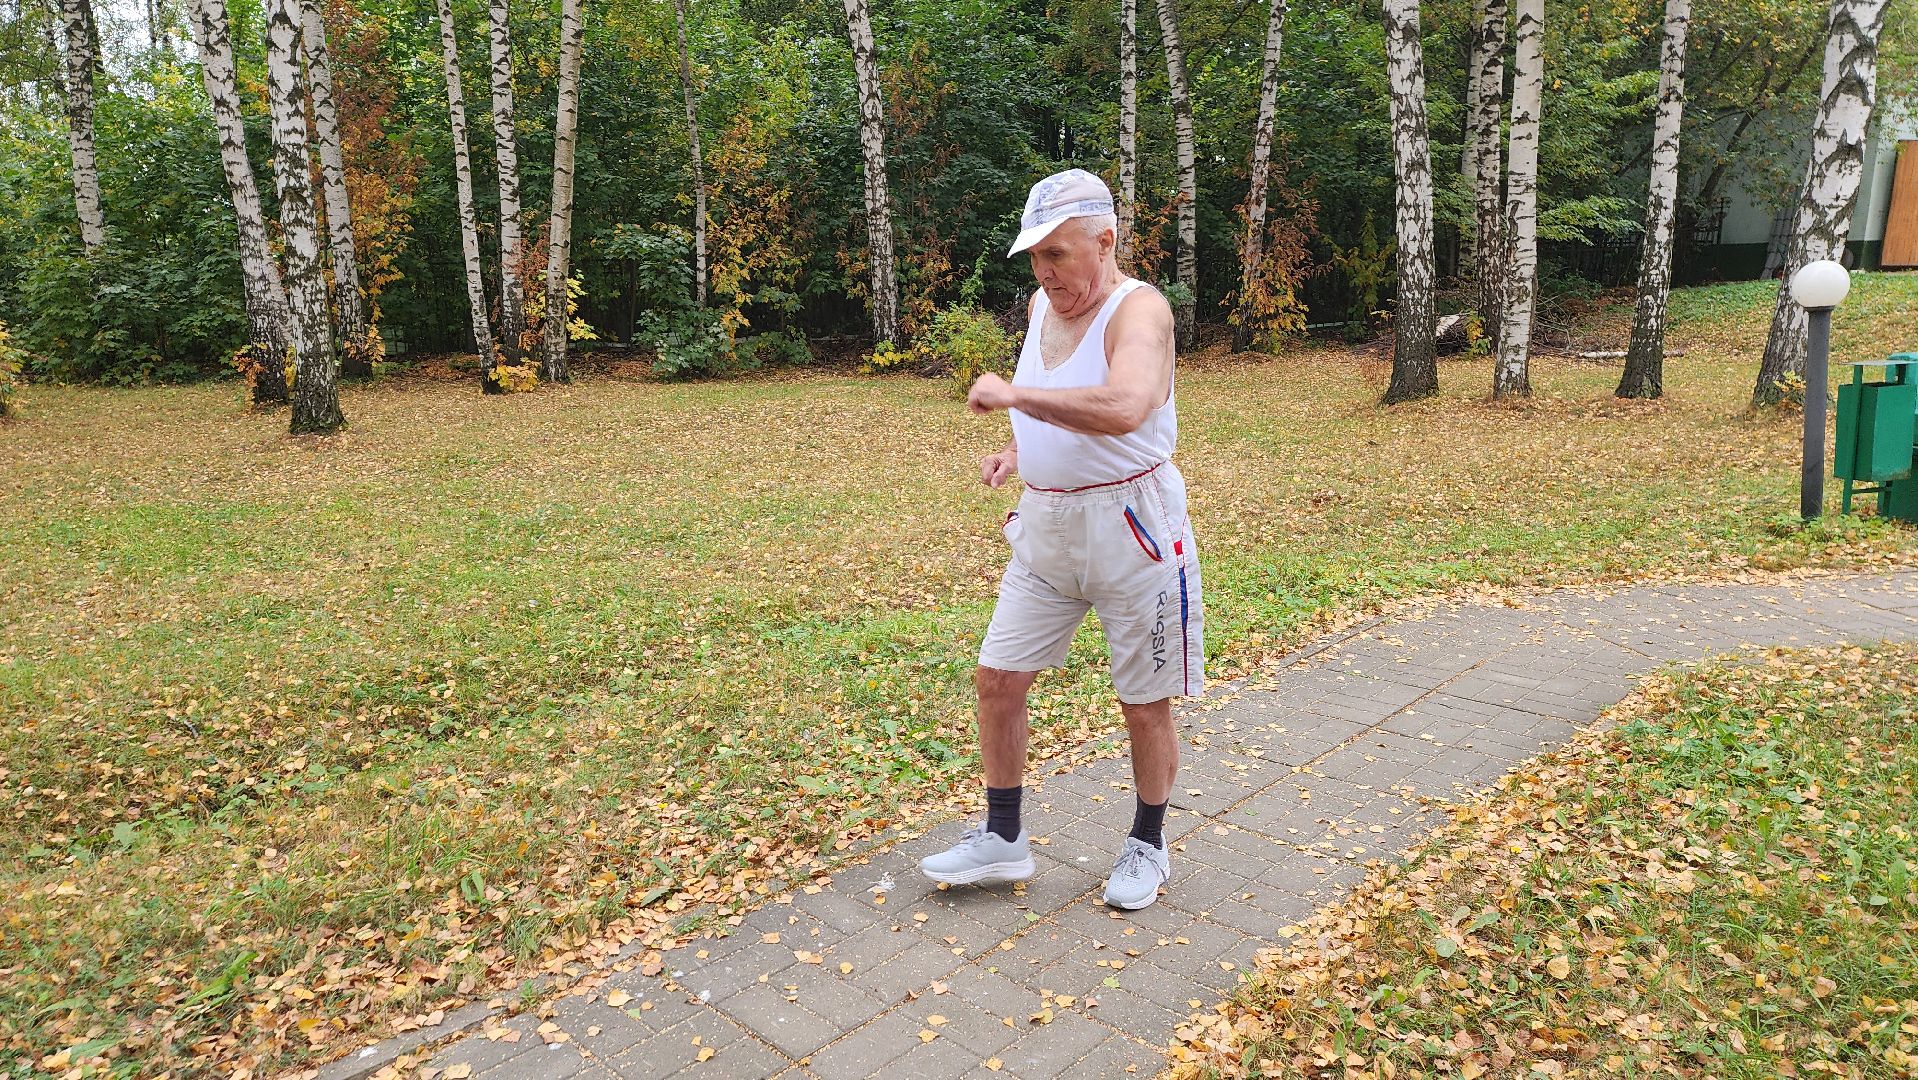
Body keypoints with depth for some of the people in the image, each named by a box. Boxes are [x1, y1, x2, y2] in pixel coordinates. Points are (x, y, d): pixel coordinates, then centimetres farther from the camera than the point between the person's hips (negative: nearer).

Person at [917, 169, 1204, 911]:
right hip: (1045, 524, 7)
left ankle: (1148, 847, 30)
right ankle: (1002, 842, 24)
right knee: (998, 680, 7)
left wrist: (1013, 393, -28)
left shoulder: (1138, 309, -17)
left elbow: (1123, 407, -38)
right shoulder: (1042, 305, 7)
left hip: (1131, 525, -7)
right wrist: (1016, 448, 4)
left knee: (1144, 703, 8)